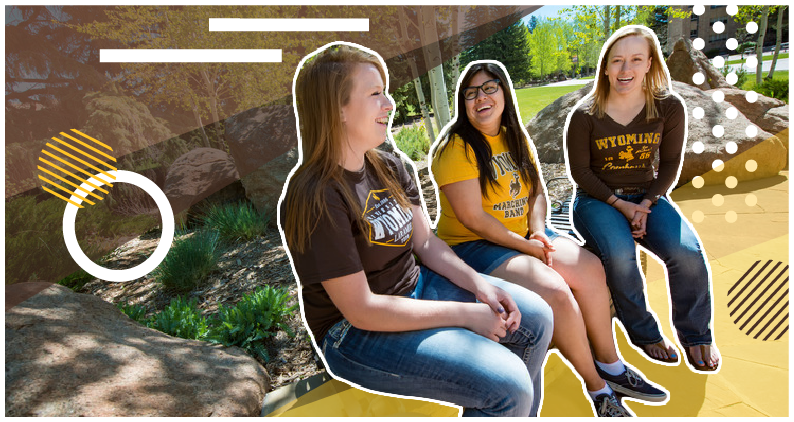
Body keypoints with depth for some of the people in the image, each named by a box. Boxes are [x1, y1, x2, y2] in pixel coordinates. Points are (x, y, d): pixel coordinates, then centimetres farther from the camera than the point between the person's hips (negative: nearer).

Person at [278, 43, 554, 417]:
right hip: (355, 333, -8)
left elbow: (426, 241, 6)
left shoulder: (388, 168, 2)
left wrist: (478, 283, -11)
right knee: (507, 384, -20)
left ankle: (523, 416, 25)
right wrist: (465, 314, -21)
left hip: (415, 287, 8)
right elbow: (362, 309, -24)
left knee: (535, 320, 3)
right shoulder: (316, 199, -24)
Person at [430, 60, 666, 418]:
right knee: (554, 290, -24)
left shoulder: (516, 137, 10)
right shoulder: (456, 148, -15)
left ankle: (609, 364, 8)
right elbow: (472, 218, -20)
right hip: (473, 245, -7)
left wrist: (538, 230, -10)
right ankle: (597, 387, -3)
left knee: (590, 267, -9)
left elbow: (537, 192, 11)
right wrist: (529, 247, -17)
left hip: (523, 236, 8)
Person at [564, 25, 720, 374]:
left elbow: (671, 164, 2)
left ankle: (696, 335, 5)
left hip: (647, 196, 2)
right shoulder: (584, 115, -10)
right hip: (597, 199, -2)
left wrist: (646, 205, -12)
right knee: (619, 254, -31)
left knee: (688, 253, -23)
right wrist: (620, 205, -13)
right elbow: (580, 170, -5)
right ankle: (645, 334, -5)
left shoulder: (669, 107, -4)